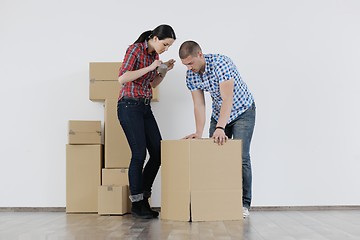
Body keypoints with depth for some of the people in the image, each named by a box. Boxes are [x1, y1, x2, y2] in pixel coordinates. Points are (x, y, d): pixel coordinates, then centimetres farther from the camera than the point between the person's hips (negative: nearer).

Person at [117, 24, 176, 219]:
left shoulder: (154, 55, 14)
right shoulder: (135, 49, -10)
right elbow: (122, 79, -19)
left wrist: (165, 70, 7)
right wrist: (150, 68, -18)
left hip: (145, 107, 8)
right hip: (129, 106, -8)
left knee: (158, 152, 3)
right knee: (139, 154, -8)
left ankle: (143, 198, 15)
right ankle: (136, 204, 4)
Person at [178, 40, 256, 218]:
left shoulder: (221, 63, -31)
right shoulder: (191, 75, -12)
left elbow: (227, 99, -39)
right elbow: (199, 105, -13)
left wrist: (220, 128, -49)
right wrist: (199, 133, -25)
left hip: (242, 111, -6)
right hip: (219, 113, 6)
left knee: (241, 157, -11)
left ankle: (243, 203, -3)